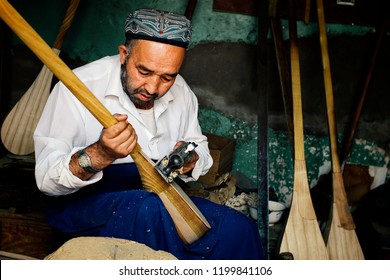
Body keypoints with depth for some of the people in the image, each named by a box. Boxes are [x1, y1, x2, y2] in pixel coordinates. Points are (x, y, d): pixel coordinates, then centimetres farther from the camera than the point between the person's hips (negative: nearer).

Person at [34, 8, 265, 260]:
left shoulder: (180, 91, 4)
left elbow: (199, 146, 19)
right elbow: (46, 178, -20)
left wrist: (191, 160, -7)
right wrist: (99, 155, -40)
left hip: (158, 197, 5)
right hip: (84, 202, -5)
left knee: (238, 228, -20)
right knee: (151, 209, -38)